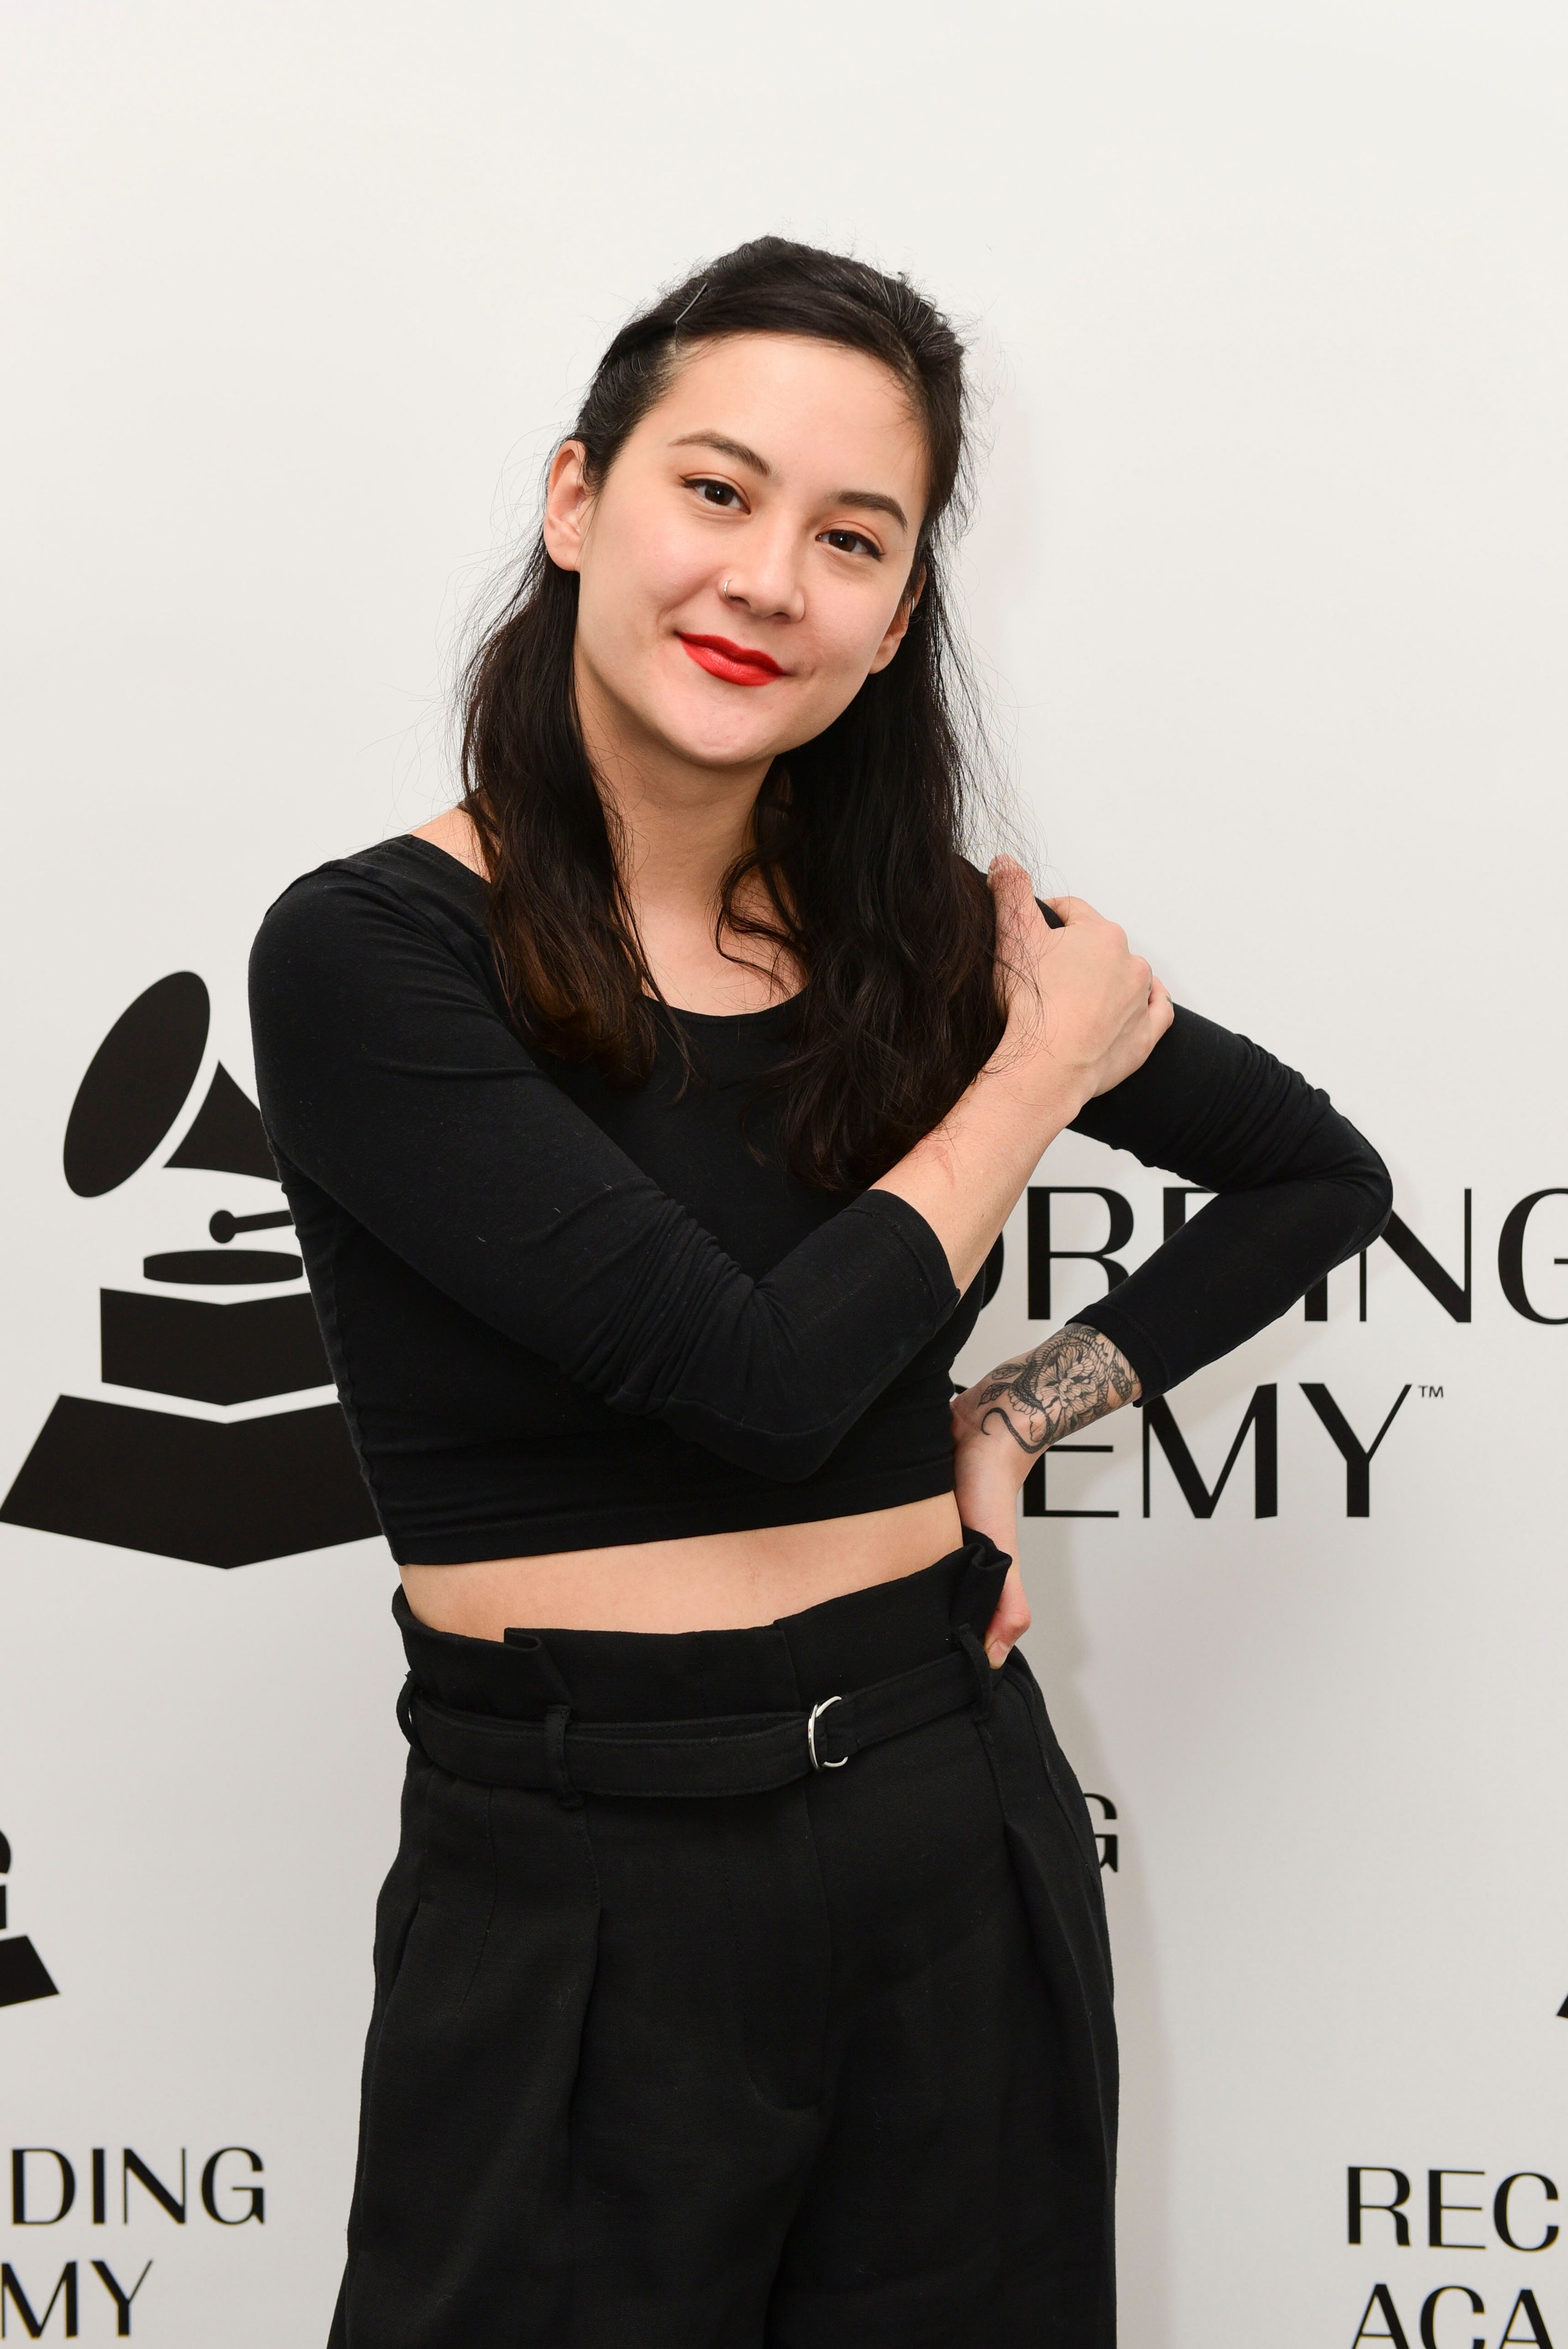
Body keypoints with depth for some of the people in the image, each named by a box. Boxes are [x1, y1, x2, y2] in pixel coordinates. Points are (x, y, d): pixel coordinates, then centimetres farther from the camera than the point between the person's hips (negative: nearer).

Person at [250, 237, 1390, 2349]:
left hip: (962, 1839, 4)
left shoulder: (924, 935, 1)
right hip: (576, 1883, -4)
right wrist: (1048, 1063, -7)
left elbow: (1321, 1175, 14)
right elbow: (760, 1366, -20)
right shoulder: (369, 960, -12)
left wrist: (1018, 1414, 0)